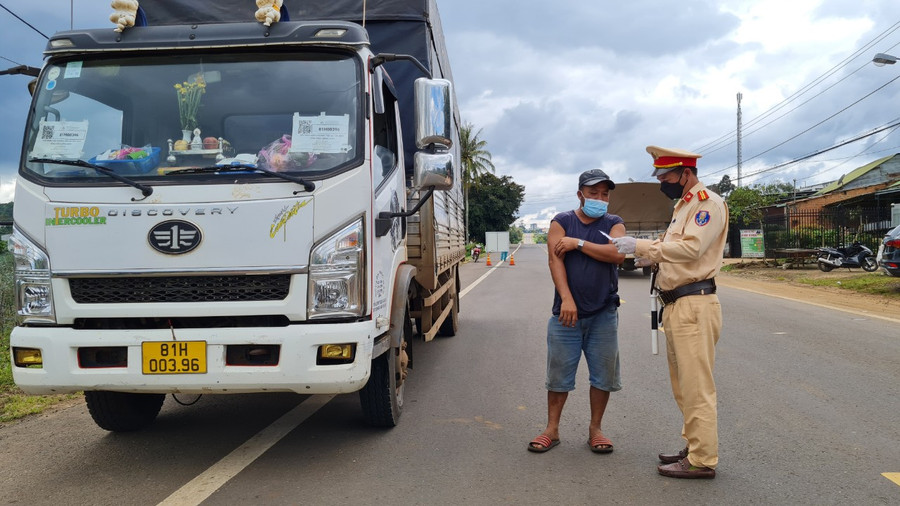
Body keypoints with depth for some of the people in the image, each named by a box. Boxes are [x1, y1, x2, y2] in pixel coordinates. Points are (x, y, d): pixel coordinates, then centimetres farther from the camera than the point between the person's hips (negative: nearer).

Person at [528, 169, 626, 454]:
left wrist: (578, 243, -14)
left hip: (603, 314, 1)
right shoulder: (562, 222, 3)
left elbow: (617, 254, -14)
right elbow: (555, 260, -9)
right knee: (559, 374, 4)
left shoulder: (613, 224, 6)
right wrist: (566, 299, -21)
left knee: (603, 374, 6)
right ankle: (552, 429, 16)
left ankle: (595, 429, 21)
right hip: (567, 311, -1)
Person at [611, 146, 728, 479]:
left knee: (696, 385, -6)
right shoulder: (683, 205, 22)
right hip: (676, 304, 10)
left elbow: (691, 248, -22)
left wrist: (641, 246, -19)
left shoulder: (708, 202, -9)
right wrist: (650, 256, 4)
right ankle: (694, 447, 26)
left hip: (694, 304, -10)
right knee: (683, 385, 16)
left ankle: (702, 461, 0)